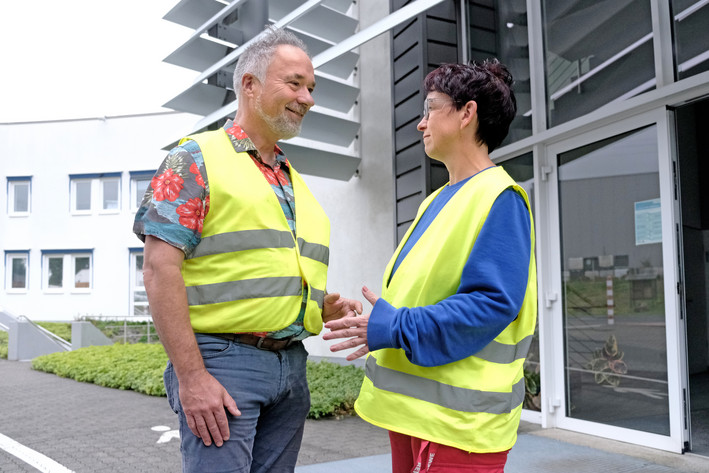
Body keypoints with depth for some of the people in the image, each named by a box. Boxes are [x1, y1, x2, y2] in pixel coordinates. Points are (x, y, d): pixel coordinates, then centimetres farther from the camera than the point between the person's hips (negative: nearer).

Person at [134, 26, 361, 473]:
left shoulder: (296, 182, 19)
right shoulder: (197, 160, -3)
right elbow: (160, 269, -12)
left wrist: (328, 307, 4)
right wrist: (190, 375, -17)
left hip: (292, 364, 7)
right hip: (223, 360, -7)